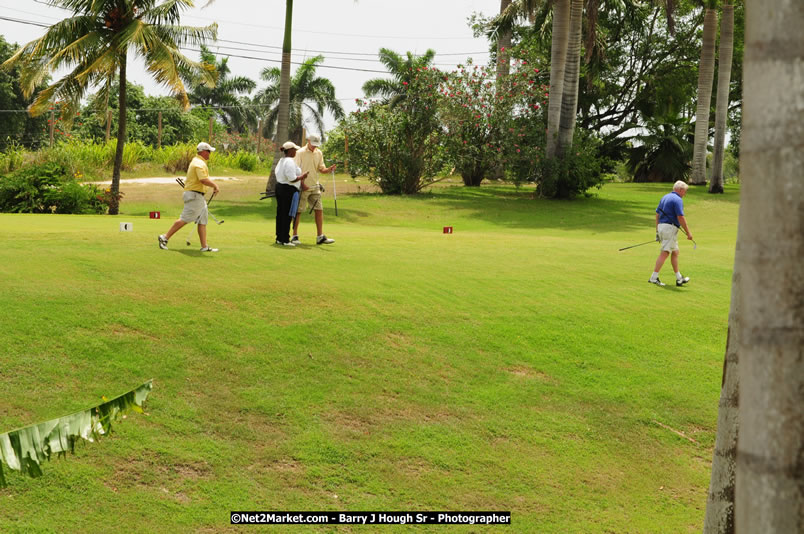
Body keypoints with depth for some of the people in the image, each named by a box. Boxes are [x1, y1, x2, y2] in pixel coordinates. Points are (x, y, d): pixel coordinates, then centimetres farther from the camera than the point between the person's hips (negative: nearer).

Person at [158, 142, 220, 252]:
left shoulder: (196, 161, 18)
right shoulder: (200, 163, -16)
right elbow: (204, 180, -27)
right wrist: (215, 186, -14)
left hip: (199, 197, 11)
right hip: (195, 196, -11)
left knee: (202, 221, 7)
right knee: (184, 219, -9)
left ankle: (204, 246, 6)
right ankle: (165, 238, -3)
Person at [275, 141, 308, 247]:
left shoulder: (281, 161, 14)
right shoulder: (290, 161, -17)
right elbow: (292, 179, -22)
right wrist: (302, 176, -6)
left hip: (279, 187, 10)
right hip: (289, 190, -10)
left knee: (280, 213, 12)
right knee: (287, 215, -5)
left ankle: (279, 238, 17)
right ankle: (285, 240, -3)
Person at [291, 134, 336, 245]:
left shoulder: (319, 153, 9)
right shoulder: (300, 153, -8)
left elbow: (321, 169, 11)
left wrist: (330, 169, -11)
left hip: (315, 186, 5)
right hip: (303, 187, -5)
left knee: (319, 210, 1)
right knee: (298, 211, 1)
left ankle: (320, 237, 5)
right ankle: (295, 236, 9)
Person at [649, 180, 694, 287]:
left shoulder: (665, 197, 16)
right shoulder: (678, 199, -11)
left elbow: (657, 215, 18)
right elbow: (681, 218, -17)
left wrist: (657, 231, 21)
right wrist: (688, 232, -10)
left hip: (661, 226, 9)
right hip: (670, 227, -9)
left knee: (675, 252, 16)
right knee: (664, 253, -9)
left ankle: (679, 279, 20)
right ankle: (654, 277, -13)